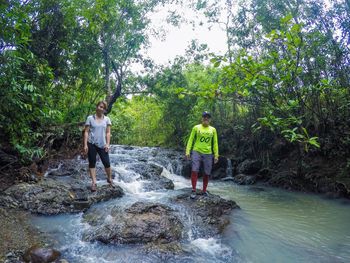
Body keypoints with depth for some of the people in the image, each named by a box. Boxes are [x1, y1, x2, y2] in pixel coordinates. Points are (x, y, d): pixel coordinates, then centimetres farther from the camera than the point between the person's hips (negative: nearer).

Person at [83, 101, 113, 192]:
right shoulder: (90, 118, 1)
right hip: (91, 144, -1)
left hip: (102, 145, 1)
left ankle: (109, 179, 22)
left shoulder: (107, 119, 7)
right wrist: (85, 145, -7)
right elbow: (86, 132, 0)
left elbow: (108, 132, 5)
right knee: (92, 163, 4)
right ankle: (94, 183, 10)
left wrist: (107, 144, -4)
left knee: (107, 163, 0)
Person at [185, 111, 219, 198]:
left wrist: (216, 155, 4)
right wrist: (188, 152, -7)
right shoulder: (196, 128, 2)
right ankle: (194, 190, -1)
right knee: (194, 170, -12)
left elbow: (215, 143, 9)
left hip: (208, 154, 2)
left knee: (207, 173, 5)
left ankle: (204, 190, 20)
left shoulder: (213, 129, 8)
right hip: (197, 152, -2)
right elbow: (190, 140, 1)